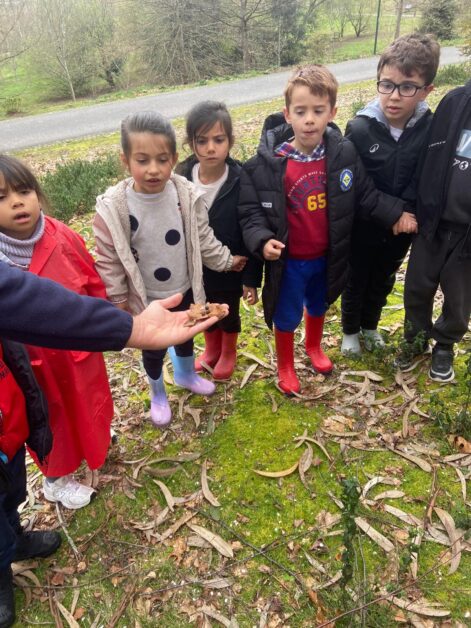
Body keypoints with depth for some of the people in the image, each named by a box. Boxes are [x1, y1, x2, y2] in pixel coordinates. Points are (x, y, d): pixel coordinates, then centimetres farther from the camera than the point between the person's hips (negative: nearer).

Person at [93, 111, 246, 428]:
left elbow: (203, 238, 0)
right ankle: (158, 395, 46)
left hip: (183, 290, 3)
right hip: (147, 298, -3)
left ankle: (187, 375, 58)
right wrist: (117, 299, -8)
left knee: (185, 337, 27)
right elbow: (109, 260, -14)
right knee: (153, 350, 17)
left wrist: (225, 260, 6)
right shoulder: (113, 208, -24)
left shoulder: (186, 195, -15)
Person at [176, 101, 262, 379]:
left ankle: (229, 353, 49)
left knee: (229, 314, 20)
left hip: (230, 269, -3)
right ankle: (212, 350, 54)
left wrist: (251, 278, -12)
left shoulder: (241, 182, -20)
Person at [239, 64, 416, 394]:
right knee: (287, 316, 14)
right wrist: (262, 241, -31)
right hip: (289, 260, -3)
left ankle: (314, 346, 57)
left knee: (318, 307, 27)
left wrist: (395, 213, 0)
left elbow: (365, 193, 3)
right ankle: (285, 365, 41)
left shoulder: (344, 153, -11)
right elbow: (251, 212, -16)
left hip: (327, 256, 4)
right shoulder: (265, 164, -21)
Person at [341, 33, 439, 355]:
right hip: (362, 229, -2)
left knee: (383, 283, 22)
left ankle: (370, 326, 48)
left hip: (400, 230, 3)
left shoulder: (433, 129, -12)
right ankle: (351, 330, 41)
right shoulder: (360, 129, -18)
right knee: (355, 283, 17)